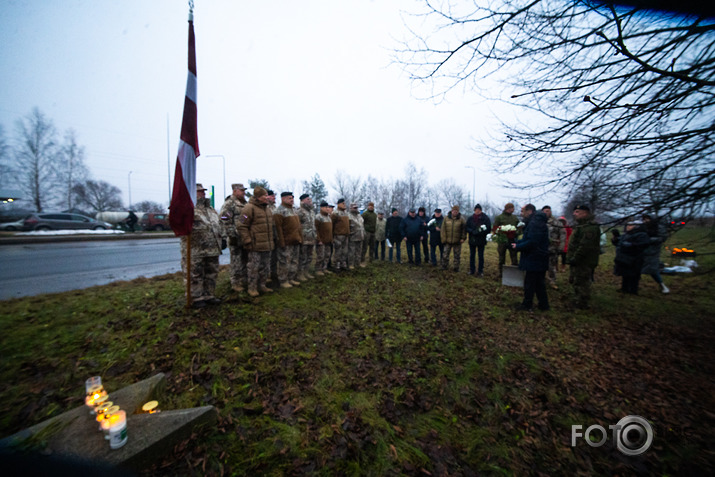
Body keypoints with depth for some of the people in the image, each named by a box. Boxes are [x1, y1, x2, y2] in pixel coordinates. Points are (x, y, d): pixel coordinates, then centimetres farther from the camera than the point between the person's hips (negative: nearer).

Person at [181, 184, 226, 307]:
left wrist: (222, 237, 16)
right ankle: (196, 298, 15)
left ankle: (208, 295, 28)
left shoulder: (210, 208, 19)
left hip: (213, 249, 7)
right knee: (195, 275, 2)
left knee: (211, 274, 14)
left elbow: (218, 224, 24)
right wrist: (197, 205, -24)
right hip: (195, 250, -7)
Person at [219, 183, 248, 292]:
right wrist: (232, 235, -19)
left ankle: (244, 281, 26)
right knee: (236, 262, -1)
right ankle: (235, 283, 10)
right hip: (236, 238, -8)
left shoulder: (245, 203, 16)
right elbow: (225, 221, -16)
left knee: (245, 260, 14)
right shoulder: (229, 203, -9)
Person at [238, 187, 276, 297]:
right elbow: (242, 226, -13)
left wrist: (272, 240, 21)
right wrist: (247, 241, -17)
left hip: (267, 245, 8)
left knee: (265, 267, 16)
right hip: (255, 246, -8)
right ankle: (252, 288, 15)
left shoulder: (268, 209, 16)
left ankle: (262, 285, 29)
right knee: (254, 267, 2)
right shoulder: (249, 208, -10)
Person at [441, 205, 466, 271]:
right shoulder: (446, 218, 1)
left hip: (457, 241, -1)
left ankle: (456, 267, 21)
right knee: (446, 254, 7)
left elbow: (464, 229, 1)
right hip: (448, 241, 1)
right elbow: (443, 229, 1)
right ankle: (444, 266, 22)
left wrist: (463, 238, -6)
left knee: (457, 255, 8)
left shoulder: (461, 219, -2)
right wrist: (443, 239, -2)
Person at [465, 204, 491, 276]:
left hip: (481, 241, -2)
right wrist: (473, 231, -17)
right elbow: (467, 228, 2)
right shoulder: (470, 219, 2)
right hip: (472, 240, 2)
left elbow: (488, 229, -5)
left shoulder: (485, 218, -4)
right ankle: (472, 270, 22)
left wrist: (480, 232, -20)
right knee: (472, 255, 11)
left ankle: (480, 271, 16)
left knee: (481, 256, 6)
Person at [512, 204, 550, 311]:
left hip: (534, 260, -10)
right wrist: (517, 243, 4)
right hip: (539, 260, 10)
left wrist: (518, 247, -15)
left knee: (529, 283, 2)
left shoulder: (535, 223, -21)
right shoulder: (537, 221, 14)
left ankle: (527, 305, 15)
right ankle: (543, 305, 28)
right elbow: (528, 239, 17)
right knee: (539, 283, 18)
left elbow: (531, 242, -27)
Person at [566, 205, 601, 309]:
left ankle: (581, 305, 8)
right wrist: (572, 258, 20)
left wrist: (575, 258, -24)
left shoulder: (590, 226, -19)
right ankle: (579, 301, 32)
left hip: (584, 262, -11)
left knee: (581, 283, -2)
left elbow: (585, 245, -26)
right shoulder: (581, 225, 17)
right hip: (578, 261, 11)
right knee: (574, 280, 20)